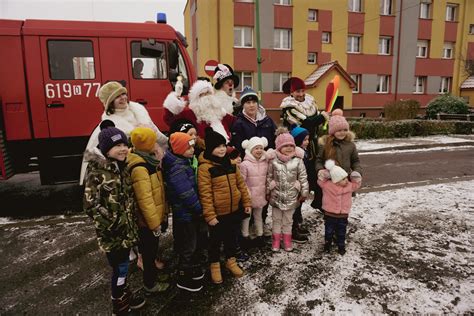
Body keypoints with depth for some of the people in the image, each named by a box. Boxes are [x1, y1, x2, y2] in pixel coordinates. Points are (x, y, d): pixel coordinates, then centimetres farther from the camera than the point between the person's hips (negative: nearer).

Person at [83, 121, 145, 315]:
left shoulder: (122, 166, 4)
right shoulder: (96, 171, -19)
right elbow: (91, 206, -20)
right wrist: (111, 225, -18)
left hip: (126, 229, 7)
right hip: (112, 232, -7)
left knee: (123, 267, 23)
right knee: (120, 270, 7)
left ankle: (125, 296, 42)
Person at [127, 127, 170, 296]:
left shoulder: (147, 160, 6)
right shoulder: (139, 168, -26)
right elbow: (145, 199, -27)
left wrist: (162, 212, 19)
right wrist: (154, 222, -20)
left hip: (154, 216, 9)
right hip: (148, 220, -9)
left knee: (150, 249, 24)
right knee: (149, 250, 8)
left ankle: (152, 274, 42)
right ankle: (150, 284, 25)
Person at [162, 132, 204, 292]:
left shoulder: (183, 162, 8)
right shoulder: (177, 167, -24)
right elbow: (187, 192, -26)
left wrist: (197, 209, 13)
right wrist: (199, 209, -14)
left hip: (190, 212, 10)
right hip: (185, 213, -9)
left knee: (193, 242, 23)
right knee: (188, 246, 5)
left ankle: (193, 269, 41)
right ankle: (183, 279, 22)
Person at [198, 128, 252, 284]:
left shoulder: (230, 163, 2)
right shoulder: (205, 167, -17)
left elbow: (241, 184, 8)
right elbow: (205, 194, -18)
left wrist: (247, 202, 7)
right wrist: (209, 215, -19)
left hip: (233, 210, 5)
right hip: (217, 213, -5)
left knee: (231, 236, 21)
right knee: (216, 239, 13)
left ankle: (231, 261, 41)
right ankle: (215, 265, 34)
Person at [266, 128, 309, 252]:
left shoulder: (298, 160, -9)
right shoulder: (273, 160, -8)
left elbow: (303, 177, -4)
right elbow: (269, 177, -1)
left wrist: (304, 193, -2)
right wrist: (268, 192, 3)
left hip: (291, 196, 0)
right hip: (276, 195, 0)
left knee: (288, 220, 15)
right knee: (276, 219, 13)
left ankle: (287, 240, 31)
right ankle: (276, 240, 28)